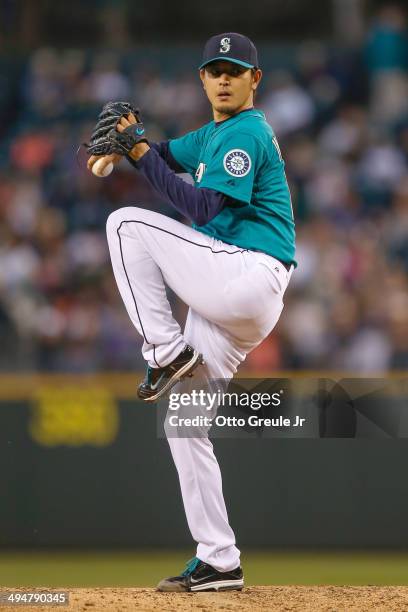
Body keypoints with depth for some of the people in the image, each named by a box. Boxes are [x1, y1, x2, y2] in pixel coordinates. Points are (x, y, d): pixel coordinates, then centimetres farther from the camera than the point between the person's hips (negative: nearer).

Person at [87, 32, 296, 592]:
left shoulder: (247, 133, -8)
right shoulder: (213, 135, 22)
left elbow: (204, 209, -17)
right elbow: (164, 156, 24)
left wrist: (141, 154, -15)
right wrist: (126, 142, 1)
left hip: (249, 276, -9)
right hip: (233, 298, 9)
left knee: (127, 223, -10)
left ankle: (166, 350, -10)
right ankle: (219, 563, 7)